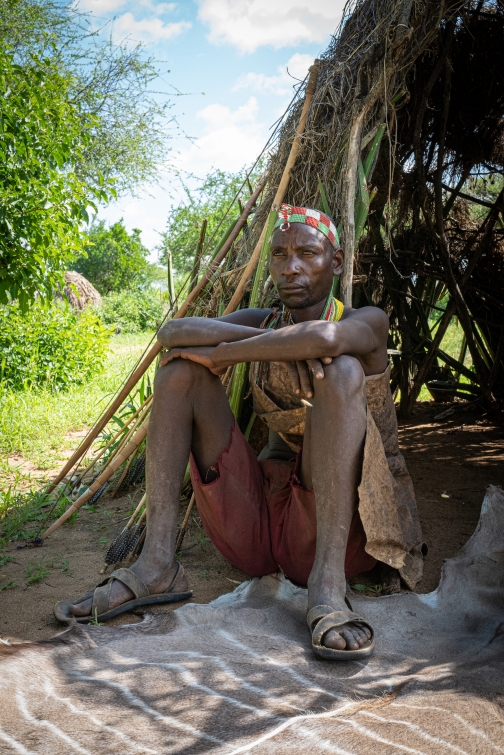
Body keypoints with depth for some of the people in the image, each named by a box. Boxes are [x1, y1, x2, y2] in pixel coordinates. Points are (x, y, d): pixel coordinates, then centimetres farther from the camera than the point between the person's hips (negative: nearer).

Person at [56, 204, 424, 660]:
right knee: (182, 365, -5)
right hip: (259, 519, 4)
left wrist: (220, 354, -19)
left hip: (337, 525, -4)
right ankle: (157, 563, -15)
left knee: (341, 370, -27)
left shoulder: (366, 322, -3)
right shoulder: (261, 325, 9)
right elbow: (173, 332, -11)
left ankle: (328, 582, -33)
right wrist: (283, 344, -22)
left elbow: (323, 337, -31)